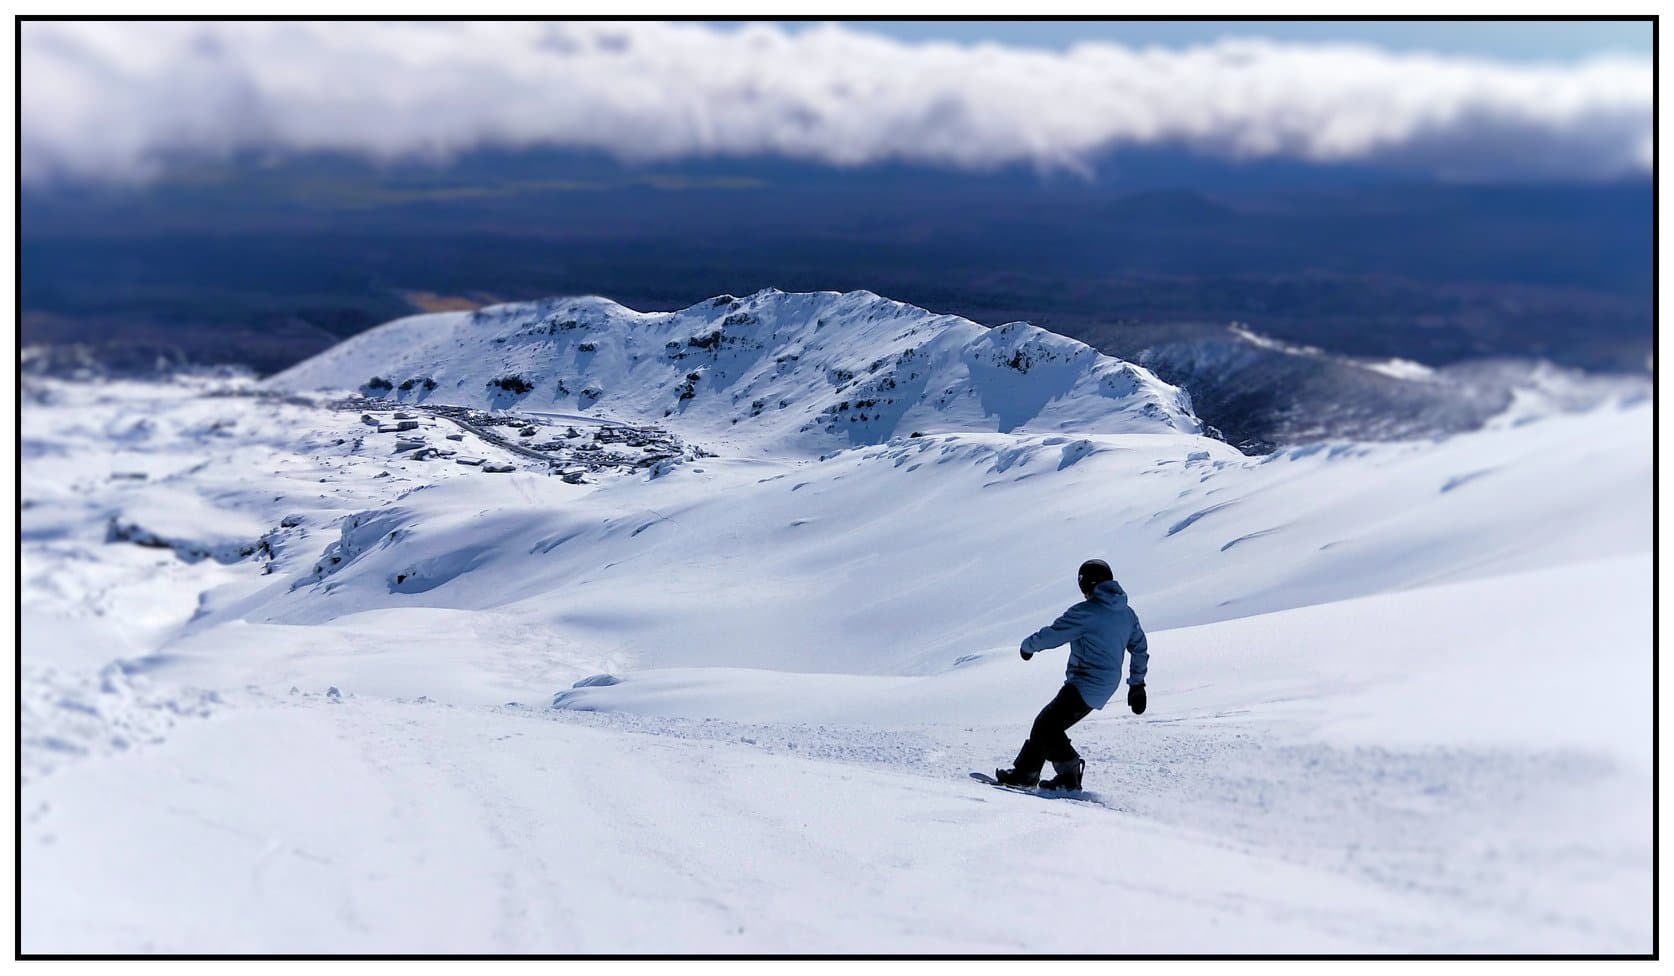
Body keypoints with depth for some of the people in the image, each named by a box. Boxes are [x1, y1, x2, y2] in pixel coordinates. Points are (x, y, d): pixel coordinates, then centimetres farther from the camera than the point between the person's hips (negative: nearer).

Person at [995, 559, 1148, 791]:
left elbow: (1051, 635, -8)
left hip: (1085, 683, -9)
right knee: (1046, 723, 13)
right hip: (1104, 688, 9)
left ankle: (1069, 776, -14)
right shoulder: (1126, 613, 12)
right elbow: (1140, 649, 21)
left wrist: (1028, 646, 12)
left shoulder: (1086, 612, -14)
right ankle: (1024, 772, 15)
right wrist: (1137, 684, 29)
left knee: (1048, 724, -11)